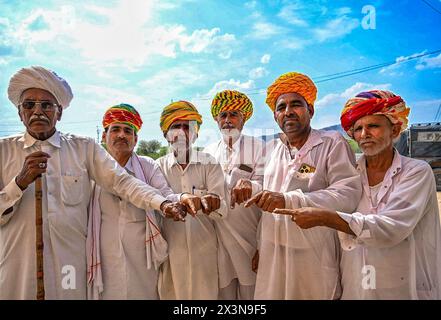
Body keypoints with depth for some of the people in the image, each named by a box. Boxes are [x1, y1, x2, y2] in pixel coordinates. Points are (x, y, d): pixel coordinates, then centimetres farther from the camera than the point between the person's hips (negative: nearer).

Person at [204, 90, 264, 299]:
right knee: (223, 289, 12)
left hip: (249, 234, -2)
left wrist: (249, 185, -31)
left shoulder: (257, 147, -1)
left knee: (251, 289, 7)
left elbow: (264, 183, -11)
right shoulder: (208, 152, 10)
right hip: (218, 234, 3)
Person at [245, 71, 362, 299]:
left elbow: (349, 194, -20)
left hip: (314, 258, -4)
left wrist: (288, 200, -29)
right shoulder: (276, 150, 10)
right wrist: (261, 246, 14)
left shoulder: (333, 144, -7)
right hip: (272, 256, 5)